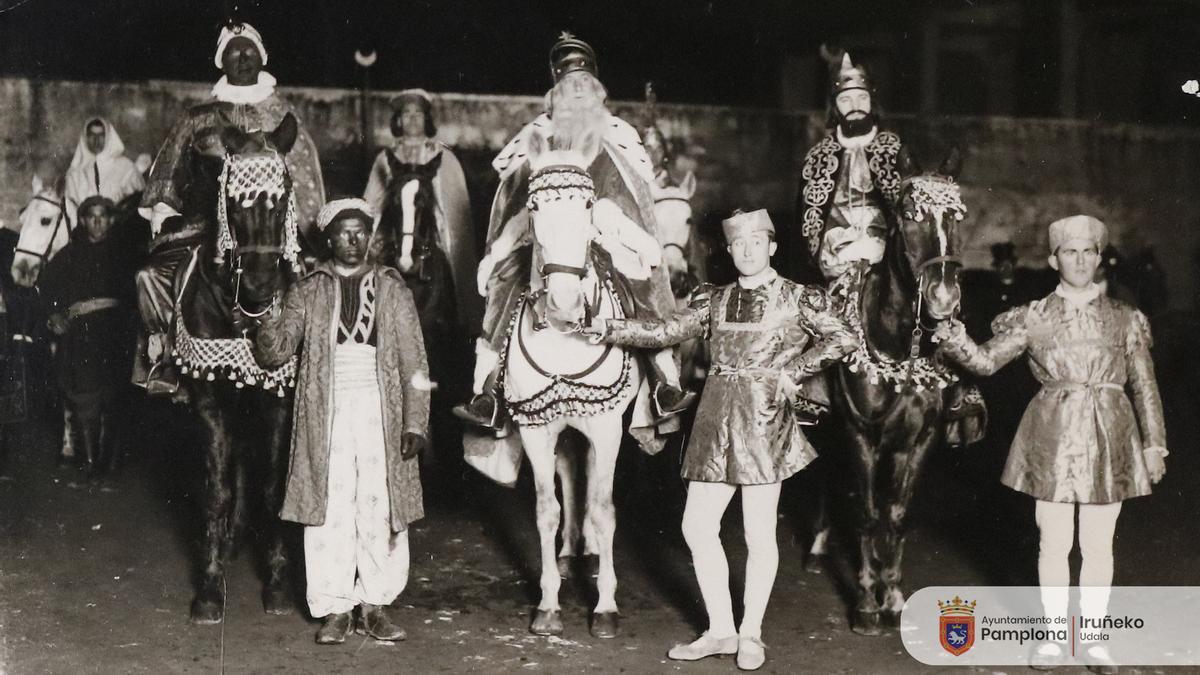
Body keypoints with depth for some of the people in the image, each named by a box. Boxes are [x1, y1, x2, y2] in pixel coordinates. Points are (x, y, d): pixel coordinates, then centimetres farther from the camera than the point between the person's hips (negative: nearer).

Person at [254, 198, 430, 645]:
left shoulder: (391, 287, 8)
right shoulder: (307, 291, 8)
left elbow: (414, 360, 6)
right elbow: (273, 354, 1)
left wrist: (415, 421, -2)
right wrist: (271, 322, -22)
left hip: (381, 415, 0)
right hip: (326, 416, 0)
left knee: (381, 510, 2)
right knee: (329, 511, 0)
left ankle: (376, 603, 14)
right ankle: (334, 607, 10)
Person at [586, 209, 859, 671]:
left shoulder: (797, 299, 2)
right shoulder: (715, 301, 14)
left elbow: (844, 339, -4)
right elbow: (665, 332, 10)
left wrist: (792, 373, -9)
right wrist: (604, 328, 2)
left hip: (764, 417, -5)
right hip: (715, 419, 5)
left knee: (759, 533, 1)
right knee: (697, 528, 4)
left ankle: (751, 634, 16)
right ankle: (720, 631, 17)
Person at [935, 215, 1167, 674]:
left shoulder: (1123, 319, 5)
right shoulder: (1034, 318, 2)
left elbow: (1144, 386, 8)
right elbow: (987, 361, -4)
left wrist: (1154, 443, 6)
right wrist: (955, 340, -24)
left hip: (1107, 440, 1)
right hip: (1053, 440, -1)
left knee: (1098, 545, 8)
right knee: (1054, 542, 4)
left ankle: (1092, 636, 21)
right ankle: (1054, 634, 19)